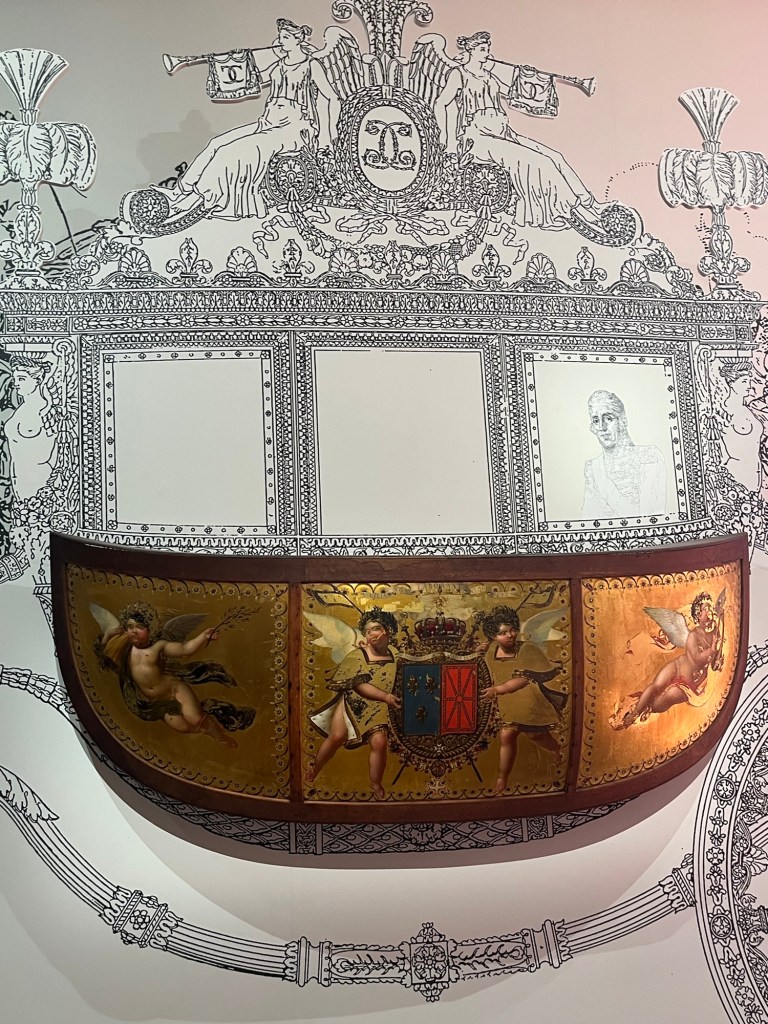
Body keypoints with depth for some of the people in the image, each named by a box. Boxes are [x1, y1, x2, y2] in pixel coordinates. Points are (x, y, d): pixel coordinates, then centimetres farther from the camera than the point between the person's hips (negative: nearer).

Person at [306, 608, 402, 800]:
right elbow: (359, 685, -15)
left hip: (377, 708, 2)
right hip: (352, 703, -2)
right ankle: (314, 769, 8)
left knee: (380, 742, -19)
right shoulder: (357, 656, -6)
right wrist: (385, 696, -23)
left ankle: (377, 787, 0)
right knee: (337, 736, -18)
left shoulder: (395, 655, 5)